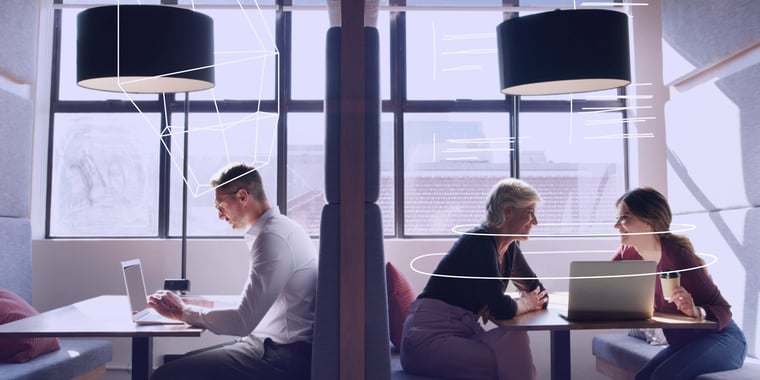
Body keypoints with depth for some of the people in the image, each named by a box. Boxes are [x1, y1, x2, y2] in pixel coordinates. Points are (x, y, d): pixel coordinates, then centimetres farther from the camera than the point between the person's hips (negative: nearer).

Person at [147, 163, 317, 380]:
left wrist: (183, 312, -6)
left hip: (284, 358, -10)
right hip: (278, 346, 10)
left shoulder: (273, 237, -17)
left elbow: (243, 322, -19)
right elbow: (251, 310, 21)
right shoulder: (278, 229, 15)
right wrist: (198, 305, 12)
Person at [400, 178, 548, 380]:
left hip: (461, 334, 8)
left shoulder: (509, 248, 10)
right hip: (429, 337, -8)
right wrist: (526, 303, 1)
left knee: (513, 339, -19)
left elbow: (540, 294, 15)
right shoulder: (480, 241, -15)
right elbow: (501, 308, -20)